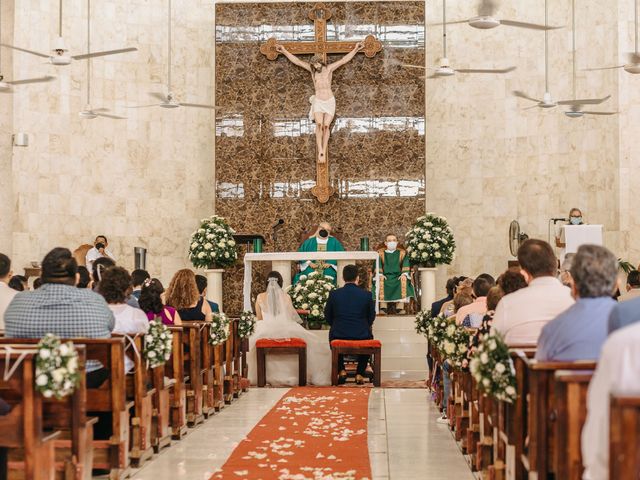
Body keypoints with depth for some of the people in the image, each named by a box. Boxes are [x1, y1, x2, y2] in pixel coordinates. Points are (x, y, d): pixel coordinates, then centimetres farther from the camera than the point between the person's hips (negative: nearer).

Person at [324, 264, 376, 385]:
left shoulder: (334, 294, -6)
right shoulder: (367, 295, -6)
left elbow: (328, 317, 5)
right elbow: (371, 317, 4)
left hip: (339, 335, 0)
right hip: (361, 336, 0)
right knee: (368, 337, 36)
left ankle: (341, 371, 27)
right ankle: (360, 374, 26)